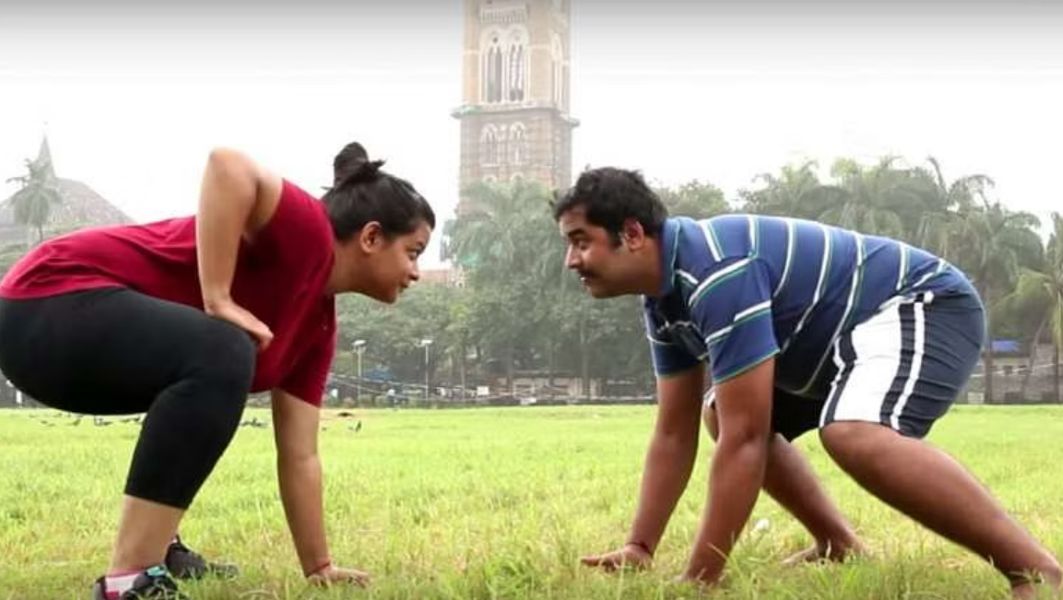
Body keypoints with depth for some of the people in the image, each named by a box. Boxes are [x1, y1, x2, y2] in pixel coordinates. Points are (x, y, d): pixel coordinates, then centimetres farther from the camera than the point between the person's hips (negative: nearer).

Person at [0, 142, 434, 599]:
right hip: (49, 301, -10)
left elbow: (300, 456, 14)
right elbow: (228, 165, -32)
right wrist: (218, 301, -28)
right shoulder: (307, 236, -13)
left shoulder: (318, 320, 12)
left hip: (61, 316, 10)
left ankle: (155, 546, 25)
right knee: (220, 354, -31)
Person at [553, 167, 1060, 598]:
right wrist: (639, 548, 5)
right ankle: (841, 549, 18)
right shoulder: (664, 297, 2)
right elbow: (674, 434, 9)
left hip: (923, 306, -11)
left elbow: (745, 440, -32)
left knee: (853, 433, -38)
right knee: (722, 414, 17)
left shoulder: (716, 273, -30)